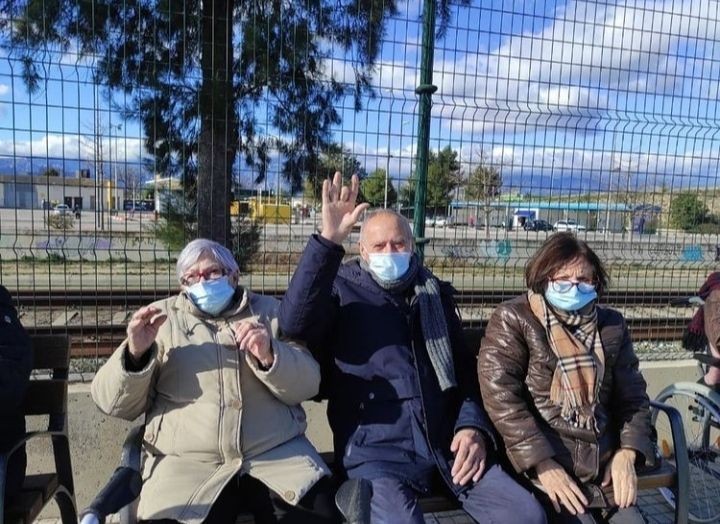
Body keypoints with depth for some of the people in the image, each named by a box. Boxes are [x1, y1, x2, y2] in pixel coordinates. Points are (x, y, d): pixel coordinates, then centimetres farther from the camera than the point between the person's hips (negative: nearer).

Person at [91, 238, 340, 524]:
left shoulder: (268, 311, 12)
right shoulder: (162, 317, 11)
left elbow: (307, 385, 2)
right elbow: (115, 403, 7)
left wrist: (270, 356, -17)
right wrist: (135, 354, -11)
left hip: (278, 454, 0)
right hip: (185, 464, 0)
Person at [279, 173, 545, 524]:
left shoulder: (435, 293, 15)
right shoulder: (342, 289, 2)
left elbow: (464, 367, 16)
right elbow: (294, 323, -19)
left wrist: (473, 425, 0)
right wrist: (329, 241, -27)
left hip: (446, 442, 5)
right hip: (376, 449, -4)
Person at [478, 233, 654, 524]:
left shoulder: (611, 326, 11)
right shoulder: (512, 320, -4)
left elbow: (633, 396, 14)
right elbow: (501, 397, -12)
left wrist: (626, 454, -1)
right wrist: (543, 465, -17)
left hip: (603, 467, 5)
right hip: (540, 463, -4)